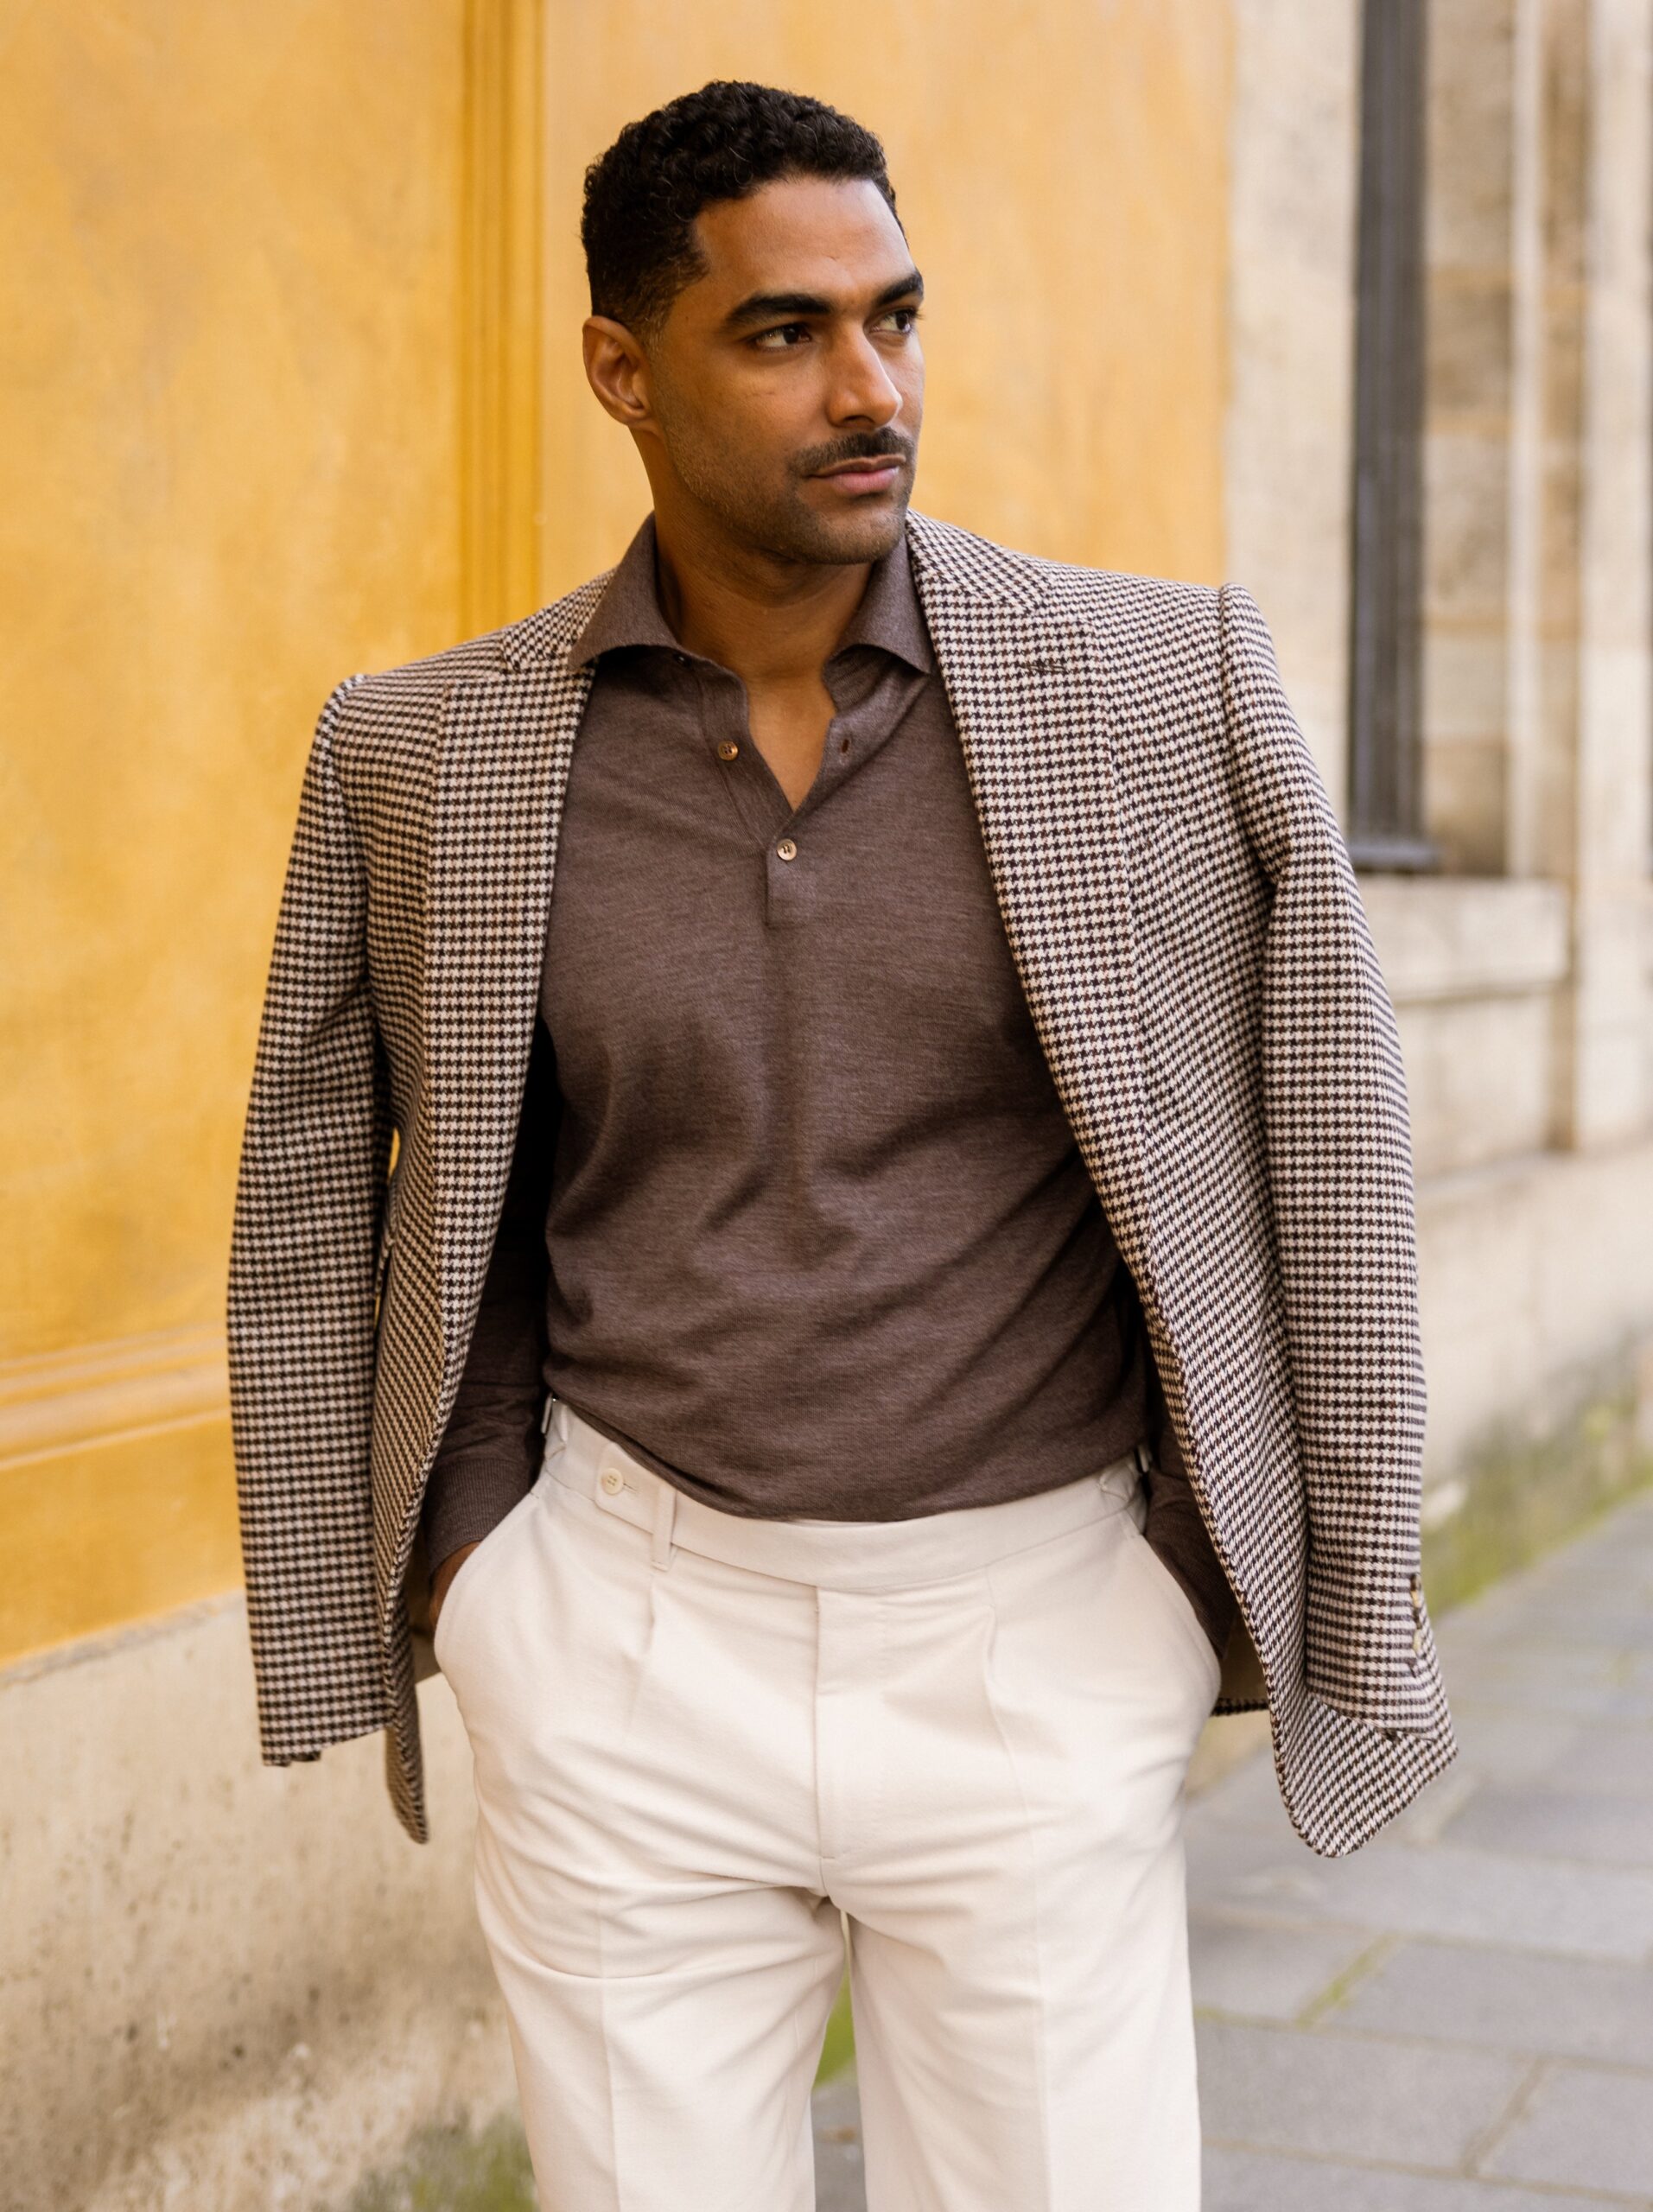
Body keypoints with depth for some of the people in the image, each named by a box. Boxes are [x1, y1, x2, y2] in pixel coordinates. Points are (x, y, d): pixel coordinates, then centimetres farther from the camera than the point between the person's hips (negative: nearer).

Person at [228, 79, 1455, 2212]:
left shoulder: (1170, 681, -5)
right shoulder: (418, 754, -1)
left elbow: (1326, 1156, 0)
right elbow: (315, 1216, 8)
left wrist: (1364, 1623, 2)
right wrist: (334, 1638, 8)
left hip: (1036, 1645, 0)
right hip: (630, 1648, 1)